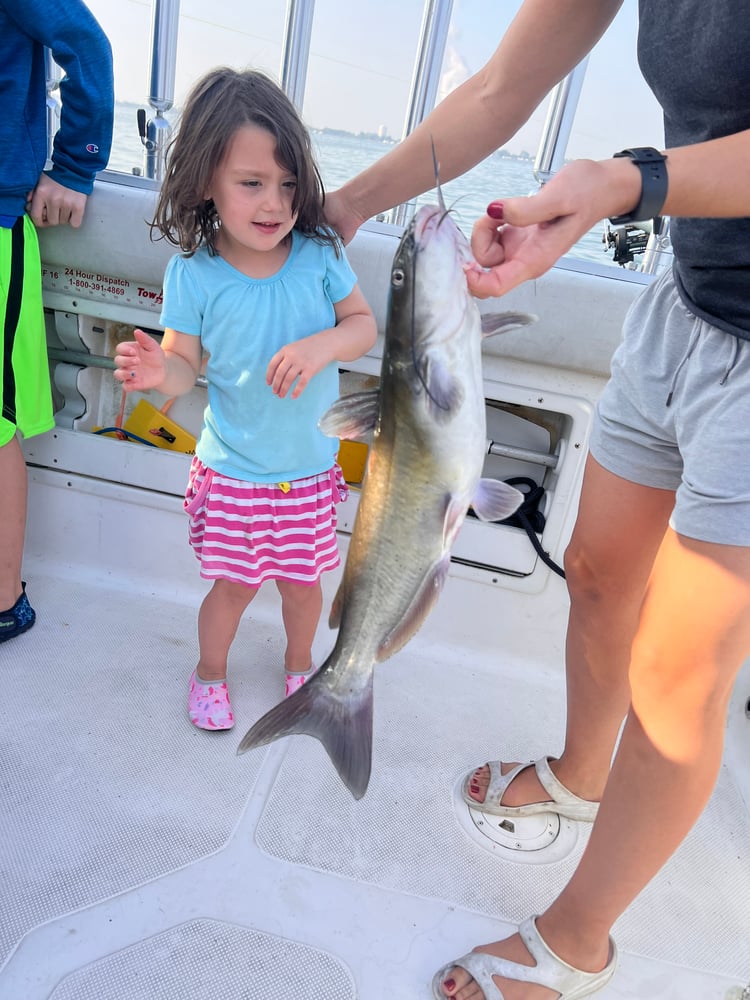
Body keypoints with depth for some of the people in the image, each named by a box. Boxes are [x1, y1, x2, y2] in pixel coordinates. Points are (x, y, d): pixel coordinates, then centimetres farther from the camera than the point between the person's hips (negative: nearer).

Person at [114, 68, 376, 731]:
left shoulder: (319, 253, -10)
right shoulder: (193, 273, -12)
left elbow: (365, 324, -4)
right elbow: (187, 363, -7)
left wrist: (322, 344, -24)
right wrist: (160, 372, -30)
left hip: (311, 464, 2)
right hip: (233, 468, -1)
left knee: (303, 579, 17)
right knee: (235, 585, 12)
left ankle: (300, 662, 49)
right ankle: (210, 672, 43)